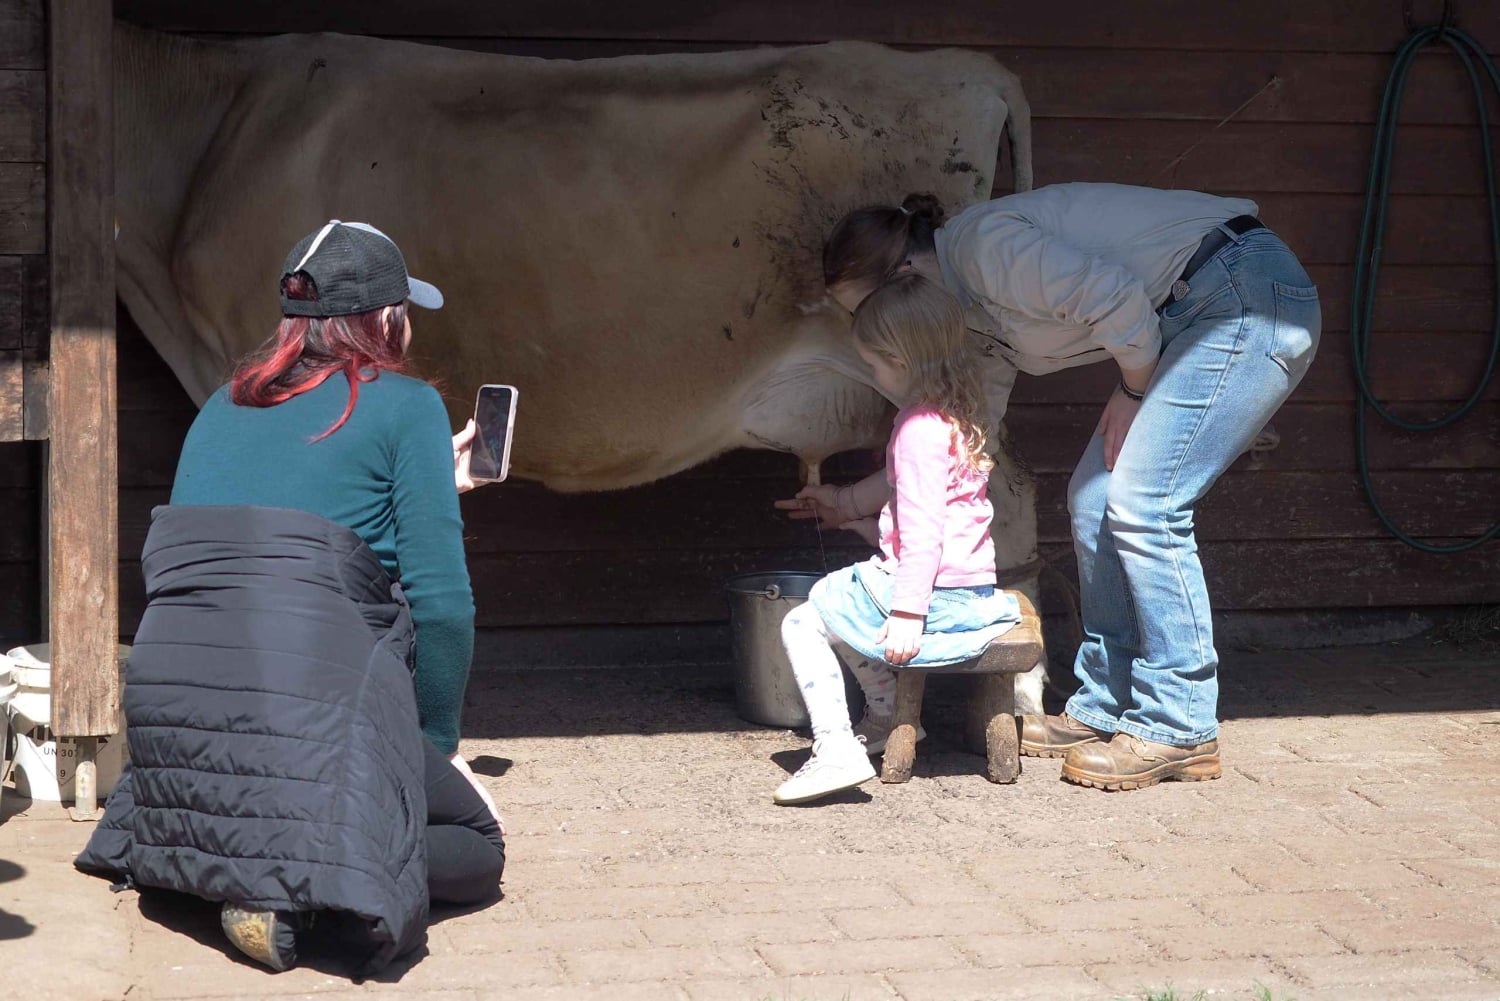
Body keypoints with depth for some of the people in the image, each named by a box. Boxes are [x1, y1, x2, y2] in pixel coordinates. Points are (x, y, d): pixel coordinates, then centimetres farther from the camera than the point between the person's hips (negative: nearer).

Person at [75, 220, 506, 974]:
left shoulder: (223, 407, 20)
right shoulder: (403, 404, 2)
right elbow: (439, 595, -4)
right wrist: (439, 740, 9)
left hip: (165, 692, 7)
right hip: (305, 705, -7)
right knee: (477, 844, 11)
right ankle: (299, 880, -15)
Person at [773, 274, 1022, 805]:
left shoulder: (919, 427, -18)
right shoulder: (957, 417, 14)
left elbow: (921, 527, -24)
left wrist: (908, 612, -26)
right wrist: (843, 499, 38)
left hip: (937, 590, -10)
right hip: (975, 590, 10)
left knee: (804, 623, -3)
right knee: (849, 605, 31)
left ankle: (835, 749, -12)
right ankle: (884, 717, 39)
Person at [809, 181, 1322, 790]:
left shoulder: (982, 243, -15)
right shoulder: (974, 307, 15)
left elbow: (1114, 298, -21)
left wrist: (1134, 389, -4)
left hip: (1248, 299, -10)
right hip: (1191, 320, 10)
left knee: (1142, 506, -13)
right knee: (1096, 498, 7)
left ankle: (1180, 731, -5)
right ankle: (1104, 712, 14)